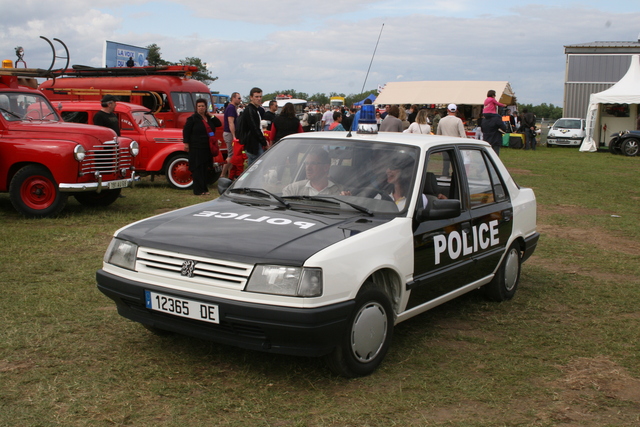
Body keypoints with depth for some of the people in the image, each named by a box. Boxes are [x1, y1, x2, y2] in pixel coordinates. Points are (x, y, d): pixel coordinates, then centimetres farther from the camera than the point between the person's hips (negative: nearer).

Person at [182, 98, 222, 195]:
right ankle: (198, 190, -2)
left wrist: (211, 116, 2)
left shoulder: (209, 118, 15)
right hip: (196, 148, -6)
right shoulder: (192, 119, -4)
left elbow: (219, 124, 8)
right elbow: (186, 131, -6)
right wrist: (186, 143, -12)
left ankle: (204, 189, 17)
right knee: (197, 169, -5)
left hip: (207, 148, 6)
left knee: (205, 168, 9)